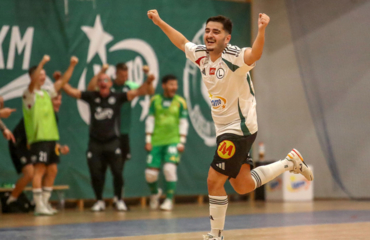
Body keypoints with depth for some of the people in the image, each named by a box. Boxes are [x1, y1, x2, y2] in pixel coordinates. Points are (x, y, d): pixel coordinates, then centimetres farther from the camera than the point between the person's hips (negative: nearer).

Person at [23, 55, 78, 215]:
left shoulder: (47, 93, 16)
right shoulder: (29, 94, -5)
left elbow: (63, 81, 17)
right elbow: (33, 81, -24)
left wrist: (71, 66, 7)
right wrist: (42, 63, -35)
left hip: (51, 137, 8)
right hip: (38, 138, -8)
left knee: (52, 170, 10)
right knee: (39, 169, -10)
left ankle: (45, 202, 19)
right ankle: (39, 206, -10)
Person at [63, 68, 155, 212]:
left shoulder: (117, 97, 0)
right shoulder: (92, 97, 4)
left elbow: (138, 92, -7)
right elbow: (71, 91, 6)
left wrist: (148, 82, -22)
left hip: (112, 142, -1)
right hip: (95, 143, 1)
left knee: (117, 172, -4)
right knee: (96, 174, 4)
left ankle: (119, 200, 15)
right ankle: (99, 201, 21)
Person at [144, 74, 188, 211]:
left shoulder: (180, 102, 2)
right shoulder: (155, 100, 5)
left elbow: (183, 123, 2)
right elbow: (150, 121, 7)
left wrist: (182, 142, -5)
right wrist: (148, 141, 3)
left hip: (173, 141, -2)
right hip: (156, 142, 2)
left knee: (170, 168, -18)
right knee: (150, 173, -1)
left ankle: (169, 200, -5)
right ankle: (155, 193, 30)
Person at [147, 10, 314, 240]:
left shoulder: (234, 57, -21)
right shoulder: (201, 54, 2)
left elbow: (255, 54, -43)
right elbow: (182, 41, 22)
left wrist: (262, 30, -61)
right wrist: (160, 22, 25)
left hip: (240, 128, -8)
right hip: (224, 129, 8)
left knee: (214, 181, -9)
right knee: (243, 186, 14)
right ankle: (290, 162, 30)